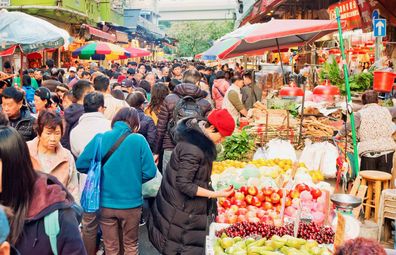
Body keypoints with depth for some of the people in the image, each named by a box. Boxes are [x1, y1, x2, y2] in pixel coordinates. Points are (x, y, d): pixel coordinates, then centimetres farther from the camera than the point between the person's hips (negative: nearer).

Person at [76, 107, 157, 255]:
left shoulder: (99, 138, -6)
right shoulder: (138, 139, -11)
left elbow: (81, 165, -3)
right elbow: (150, 172, -12)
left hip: (105, 203, 2)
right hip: (131, 203, -1)